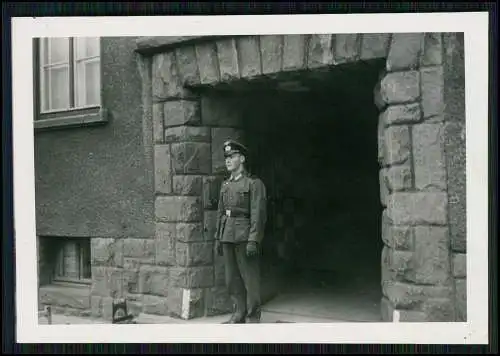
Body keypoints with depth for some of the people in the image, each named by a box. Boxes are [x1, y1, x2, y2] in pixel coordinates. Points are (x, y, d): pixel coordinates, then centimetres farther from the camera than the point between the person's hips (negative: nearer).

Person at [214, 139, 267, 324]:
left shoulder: (254, 183, -6)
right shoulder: (225, 185, 15)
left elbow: (258, 213, -12)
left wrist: (253, 241, -18)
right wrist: (218, 238, 14)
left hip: (245, 237, -7)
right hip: (227, 237, 7)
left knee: (250, 278, -1)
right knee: (232, 279, 11)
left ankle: (253, 318, 6)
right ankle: (238, 315, 21)